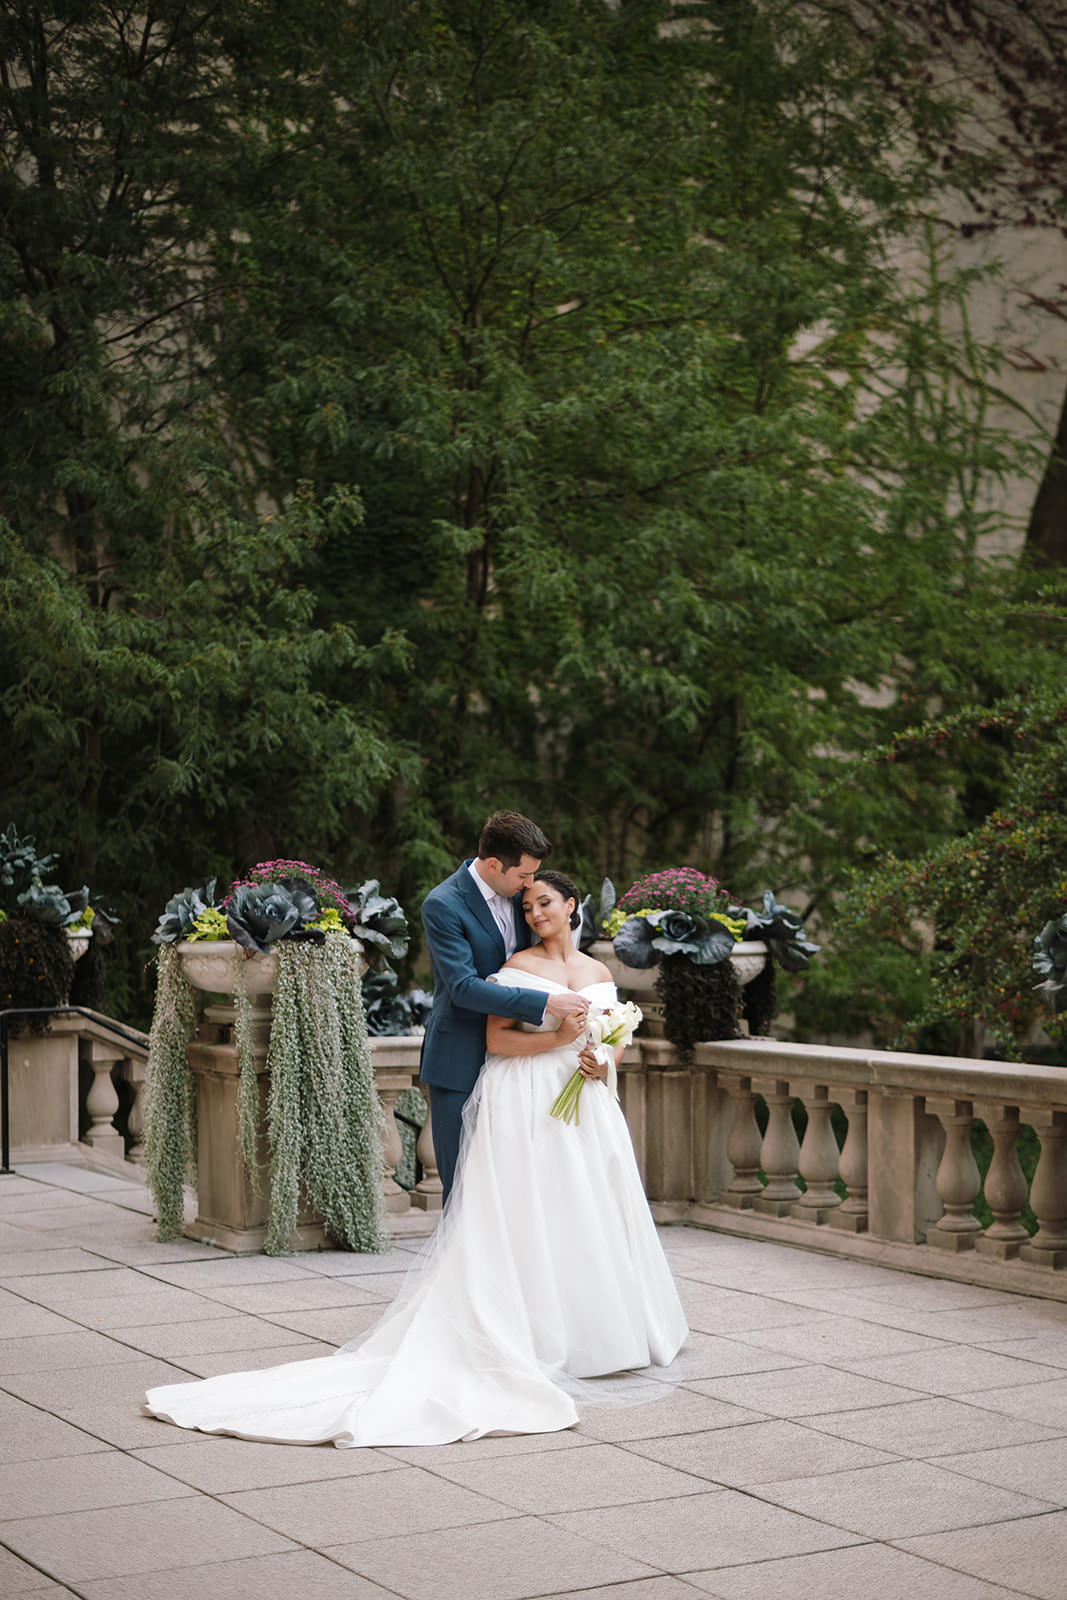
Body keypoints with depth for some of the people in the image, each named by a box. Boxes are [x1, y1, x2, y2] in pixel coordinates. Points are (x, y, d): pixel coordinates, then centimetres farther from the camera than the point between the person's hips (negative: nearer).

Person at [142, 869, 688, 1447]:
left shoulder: (598, 972, 14)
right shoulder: (519, 965, -2)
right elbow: (497, 1038, -9)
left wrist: (603, 1063, -1)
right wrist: (558, 1038, -17)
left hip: (588, 1107, 5)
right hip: (527, 1110, -5)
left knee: (586, 1225, 5)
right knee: (528, 1222, -8)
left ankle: (597, 1333, 13)